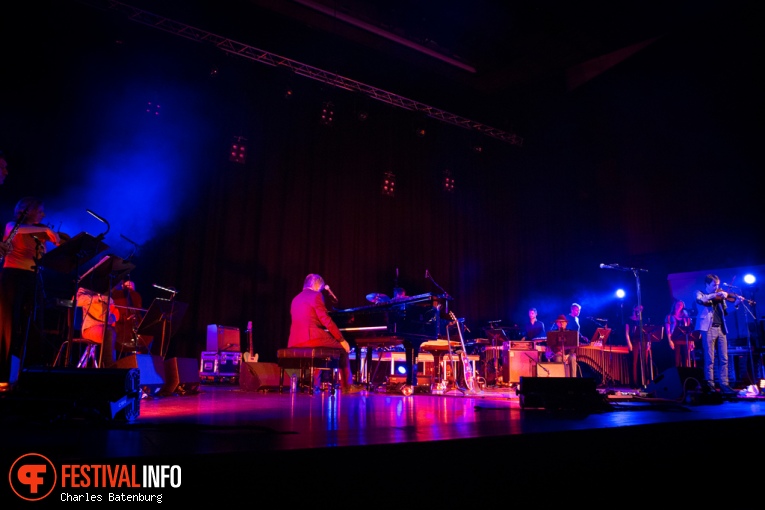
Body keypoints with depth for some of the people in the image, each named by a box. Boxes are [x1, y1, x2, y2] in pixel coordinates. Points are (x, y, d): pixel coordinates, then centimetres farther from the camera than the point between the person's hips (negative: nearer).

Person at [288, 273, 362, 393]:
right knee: (343, 348, 11)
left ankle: (315, 383, 28)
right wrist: (342, 339, -4)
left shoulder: (296, 299, 21)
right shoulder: (316, 295, -2)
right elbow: (326, 320, -9)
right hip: (311, 337, -8)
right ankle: (347, 386, 14)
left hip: (296, 341, 8)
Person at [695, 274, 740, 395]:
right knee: (709, 359, -5)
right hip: (708, 329, -6)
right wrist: (715, 294, -22)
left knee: (724, 359, 4)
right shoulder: (700, 293, 4)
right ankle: (710, 385, -1)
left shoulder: (719, 297, 19)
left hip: (721, 329, 6)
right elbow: (699, 300, -20)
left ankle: (724, 385, 9)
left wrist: (736, 304, 1)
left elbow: (726, 312, 15)